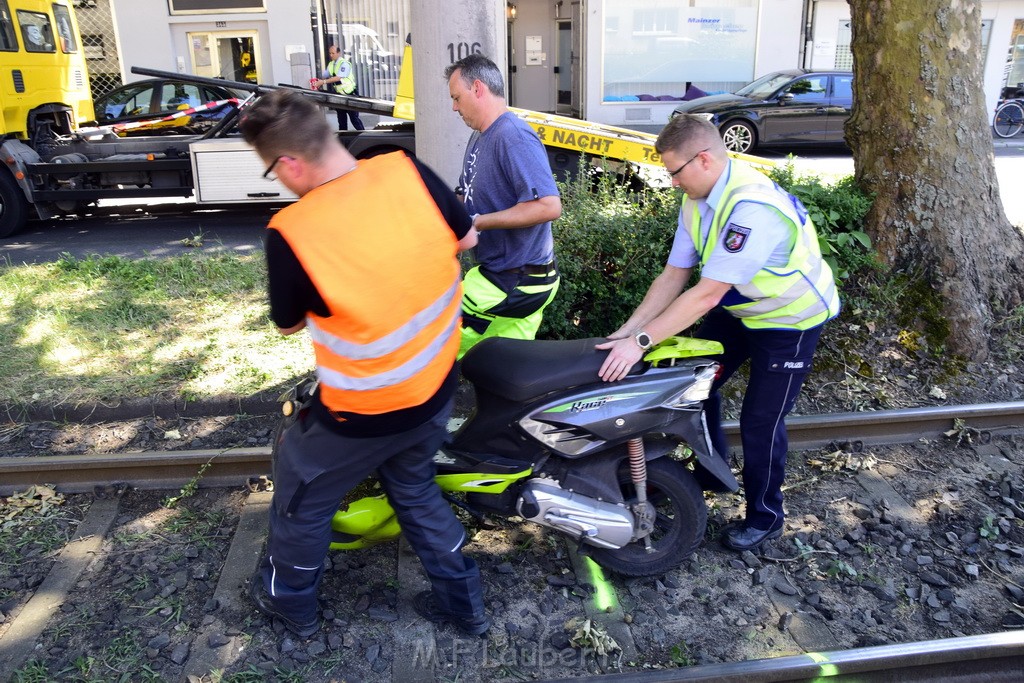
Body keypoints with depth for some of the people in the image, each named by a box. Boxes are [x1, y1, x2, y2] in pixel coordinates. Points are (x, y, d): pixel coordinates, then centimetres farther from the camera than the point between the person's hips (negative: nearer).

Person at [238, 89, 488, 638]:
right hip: (437, 388, 5)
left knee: (303, 496, 24)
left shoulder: (290, 233, -26)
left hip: (364, 414, -5)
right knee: (414, 488, 30)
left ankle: (289, 598, 49)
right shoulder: (410, 172, -15)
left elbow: (288, 323, -8)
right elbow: (467, 239, 2)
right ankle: (462, 600, 42)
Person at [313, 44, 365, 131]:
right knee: (341, 117, 10)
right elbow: (325, 76, 9)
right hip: (339, 94, 7)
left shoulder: (344, 63, -13)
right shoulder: (330, 64, 9)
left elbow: (338, 77, -24)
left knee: (354, 117, -8)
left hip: (350, 94, -7)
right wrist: (319, 82, -12)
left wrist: (324, 81, -28)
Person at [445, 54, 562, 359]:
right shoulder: (479, 137, 14)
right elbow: (466, 196, 24)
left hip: (516, 282, -10)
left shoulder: (513, 136, -19)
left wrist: (477, 223, -25)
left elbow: (549, 206, -30)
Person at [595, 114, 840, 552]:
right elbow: (674, 276, -7)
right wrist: (626, 331, -15)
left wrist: (641, 341, -36)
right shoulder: (696, 201, -7)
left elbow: (708, 294, -37)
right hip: (737, 309, 8)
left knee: (760, 421, -2)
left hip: (789, 319, -8)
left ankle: (765, 517, 21)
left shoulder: (753, 207, -36)